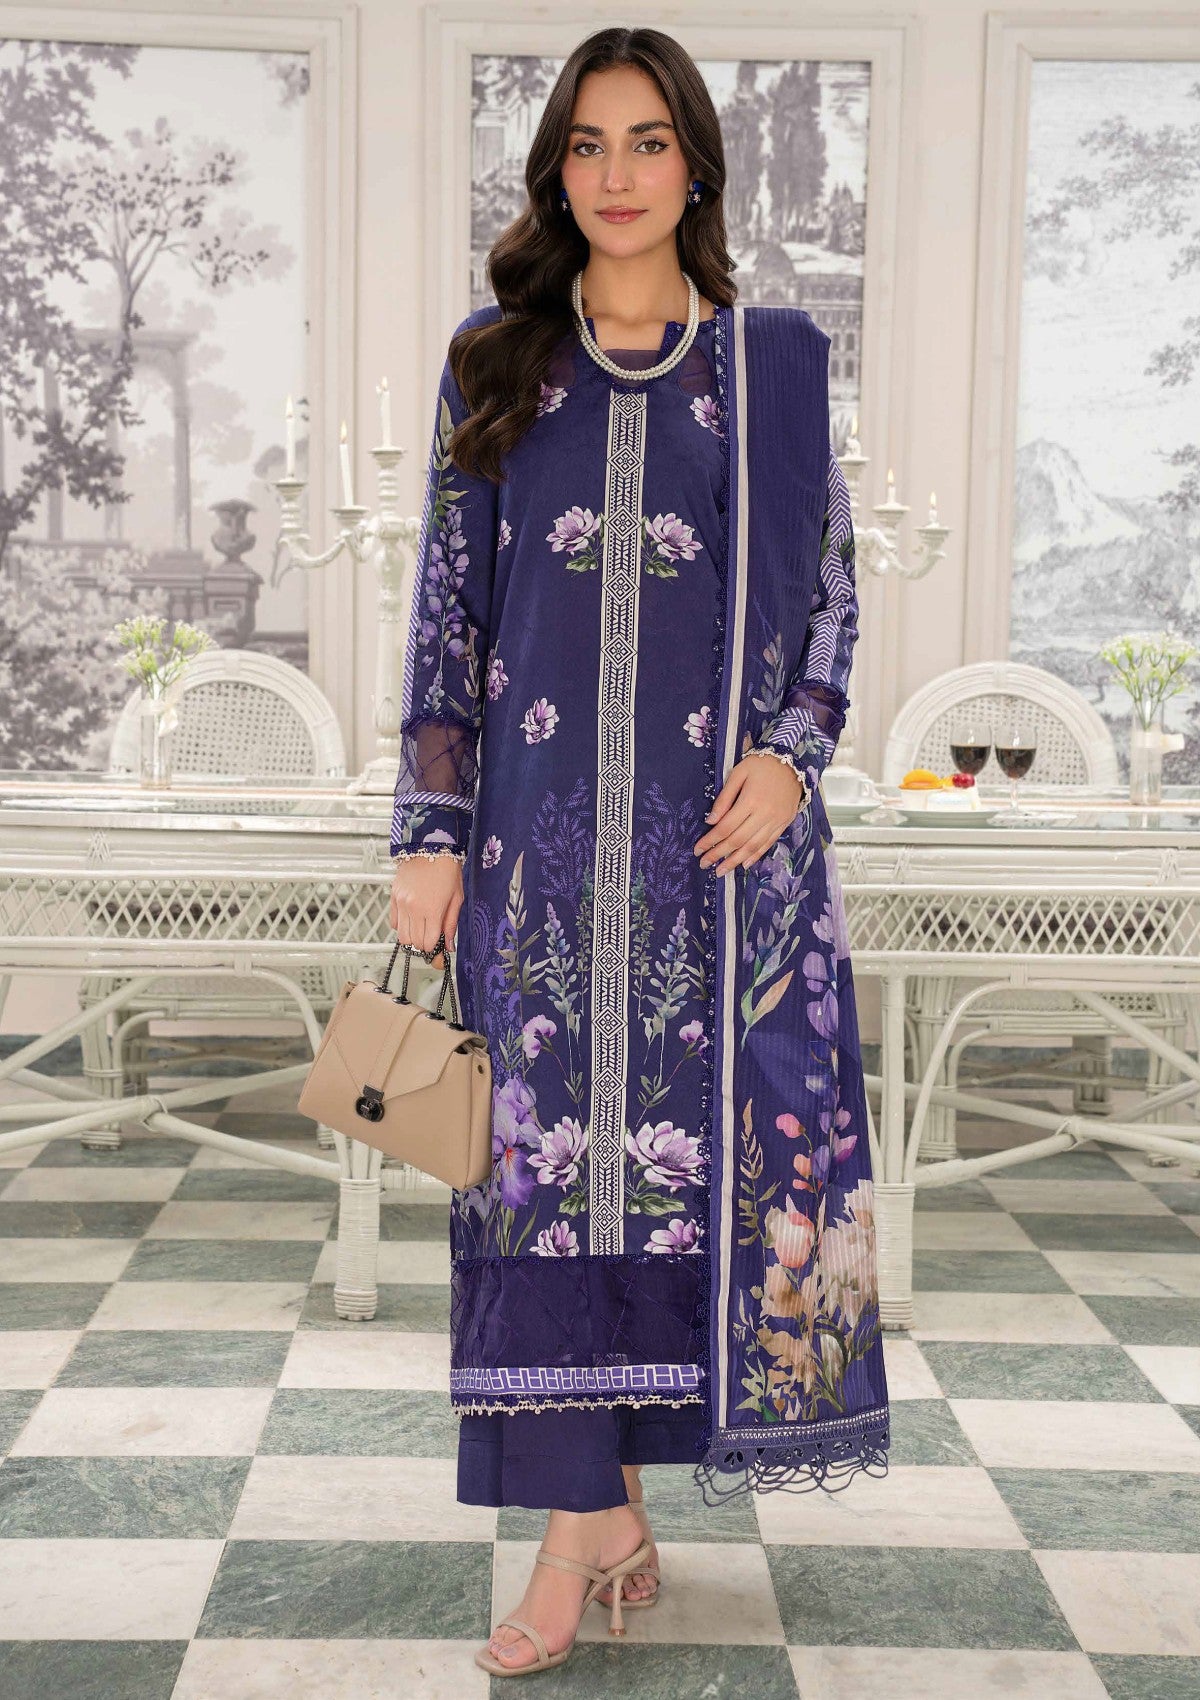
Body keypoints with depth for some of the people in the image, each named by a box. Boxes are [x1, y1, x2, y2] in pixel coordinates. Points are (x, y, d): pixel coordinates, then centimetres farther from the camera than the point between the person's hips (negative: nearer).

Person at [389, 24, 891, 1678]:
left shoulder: (772, 360, 8)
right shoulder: (496, 363, 9)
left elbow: (831, 583, 10)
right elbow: (448, 606, 6)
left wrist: (790, 755, -7)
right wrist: (431, 832, 0)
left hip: (726, 823, 0)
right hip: (546, 821, 1)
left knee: (728, 1130, 2)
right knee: (555, 1143, -1)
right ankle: (594, 1517, 10)